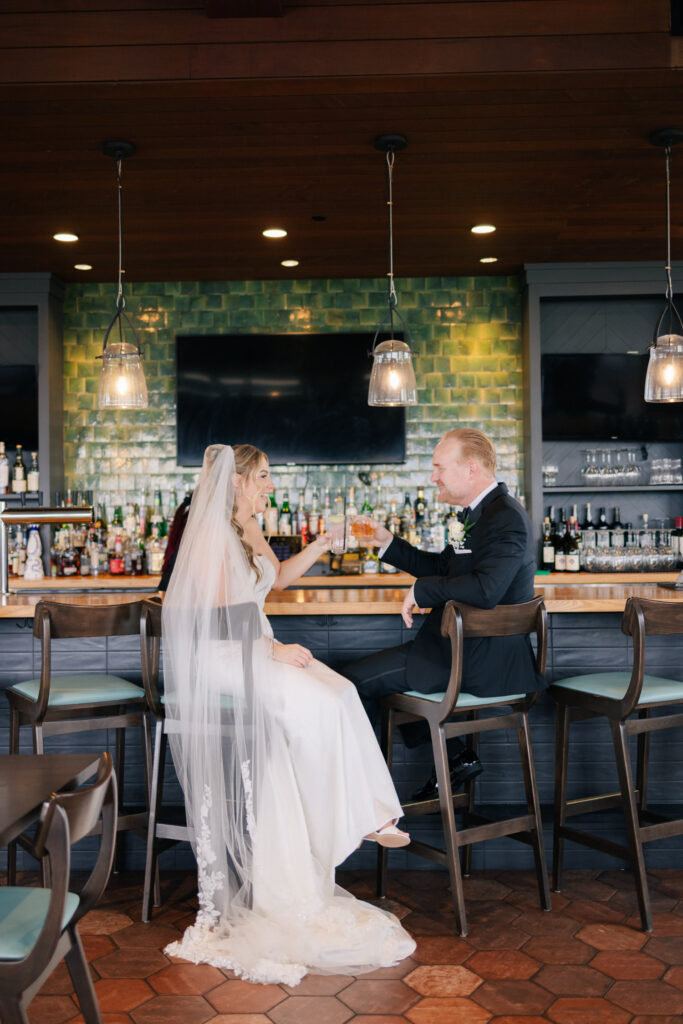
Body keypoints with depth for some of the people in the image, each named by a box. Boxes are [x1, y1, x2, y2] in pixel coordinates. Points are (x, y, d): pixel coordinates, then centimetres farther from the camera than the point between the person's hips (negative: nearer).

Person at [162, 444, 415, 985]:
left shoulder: (247, 529, 14)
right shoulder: (211, 534, -14)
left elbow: (277, 577, 27)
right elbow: (214, 620, -18)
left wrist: (323, 544, 15)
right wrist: (272, 649, -18)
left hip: (256, 646, 9)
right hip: (218, 656, -9)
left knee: (341, 693, -13)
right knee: (320, 708, -23)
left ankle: (366, 814, -13)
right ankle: (357, 820, -9)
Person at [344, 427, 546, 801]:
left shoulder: (505, 518, -21)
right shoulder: (482, 512, 12)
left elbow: (485, 588, -35)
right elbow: (442, 568, 20)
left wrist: (421, 591, -22)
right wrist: (387, 542, 13)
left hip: (480, 658, -11)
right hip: (472, 647, 11)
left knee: (353, 679, -7)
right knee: (388, 665, 30)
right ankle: (457, 756, 23)